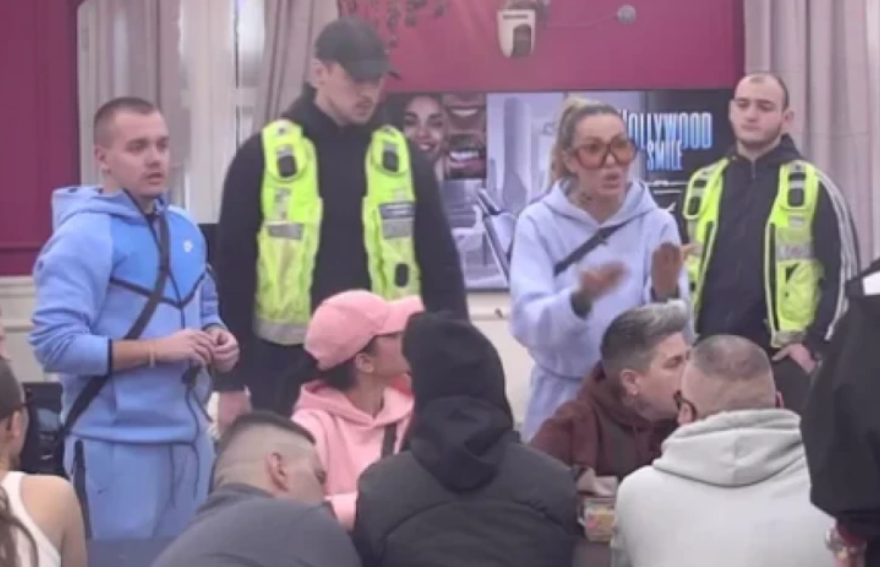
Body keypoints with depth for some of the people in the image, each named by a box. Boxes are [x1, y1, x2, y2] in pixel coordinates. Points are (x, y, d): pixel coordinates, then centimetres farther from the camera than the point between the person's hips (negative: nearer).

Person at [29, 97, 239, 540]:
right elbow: (54, 344, -21)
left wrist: (216, 338, 0)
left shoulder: (184, 228, 11)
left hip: (189, 435, 7)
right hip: (117, 446, -7)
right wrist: (156, 349, -21)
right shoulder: (82, 235, -14)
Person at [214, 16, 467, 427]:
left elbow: (440, 265, 8)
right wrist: (230, 382, -2)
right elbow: (233, 270, -1)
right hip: (289, 365, -2)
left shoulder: (402, 157, 5)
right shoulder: (264, 157, -3)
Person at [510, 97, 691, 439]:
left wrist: (666, 294, -31)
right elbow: (527, 323, -17)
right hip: (561, 401, -1)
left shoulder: (657, 223, -3)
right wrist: (581, 298, -36)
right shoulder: (538, 222, -5)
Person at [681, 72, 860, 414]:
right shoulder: (702, 185, 11)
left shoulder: (813, 187, -1)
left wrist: (815, 344, -8)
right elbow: (680, 268, 18)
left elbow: (844, 271, -2)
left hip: (784, 357, -4)